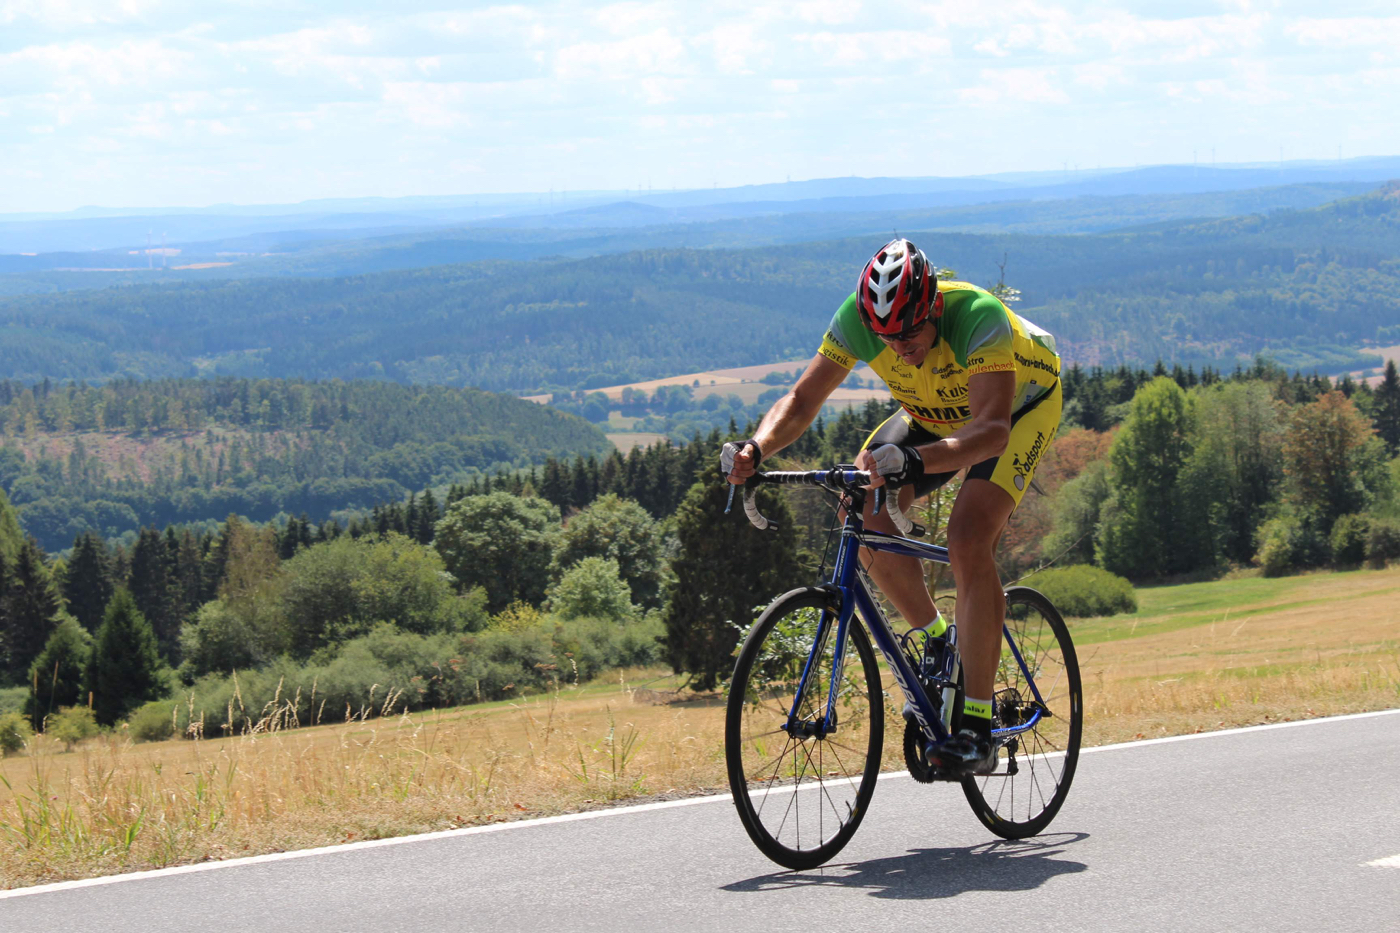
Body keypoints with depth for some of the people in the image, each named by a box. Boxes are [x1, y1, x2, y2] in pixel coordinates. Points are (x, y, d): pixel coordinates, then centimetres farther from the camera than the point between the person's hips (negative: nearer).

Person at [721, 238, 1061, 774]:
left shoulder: (978, 317, -40)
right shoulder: (858, 319, -26)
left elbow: (992, 429, -50)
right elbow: (803, 399, -22)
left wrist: (916, 460, -67)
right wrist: (756, 448, -42)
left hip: (1020, 404, -5)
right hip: (935, 413, 6)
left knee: (968, 541, -26)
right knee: (863, 510, -17)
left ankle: (978, 727, -21)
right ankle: (935, 642, 6)